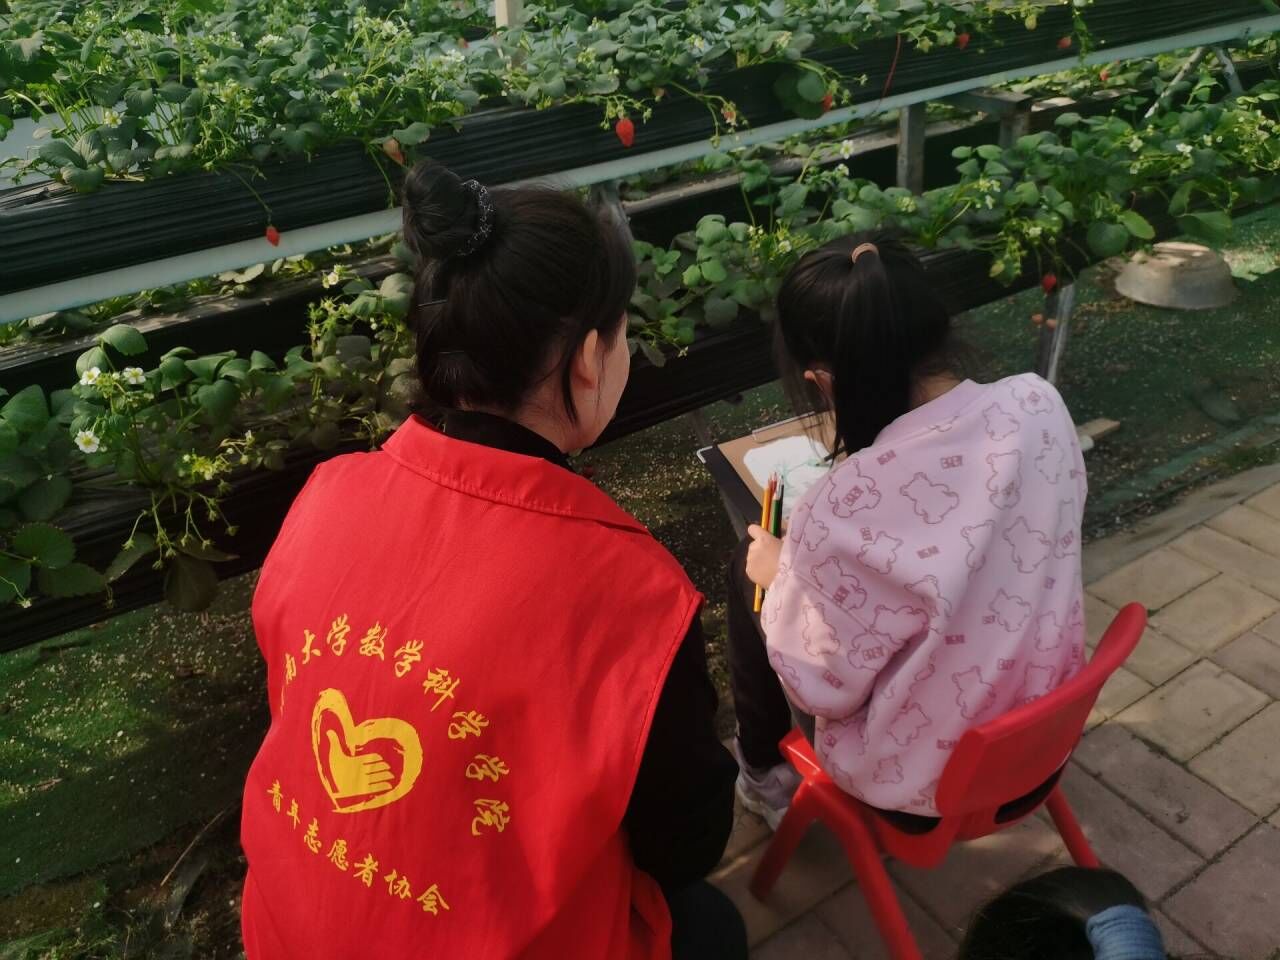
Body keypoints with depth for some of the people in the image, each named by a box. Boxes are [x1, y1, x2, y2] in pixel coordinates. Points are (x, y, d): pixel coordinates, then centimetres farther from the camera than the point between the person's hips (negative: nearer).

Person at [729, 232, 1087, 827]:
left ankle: (763, 772, 34)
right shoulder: (1039, 403, -17)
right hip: (1046, 727, 6)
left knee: (750, 569, 11)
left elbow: (825, 690, -19)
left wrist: (780, 578, -4)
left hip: (927, 781, -5)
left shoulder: (842, 512, -35)